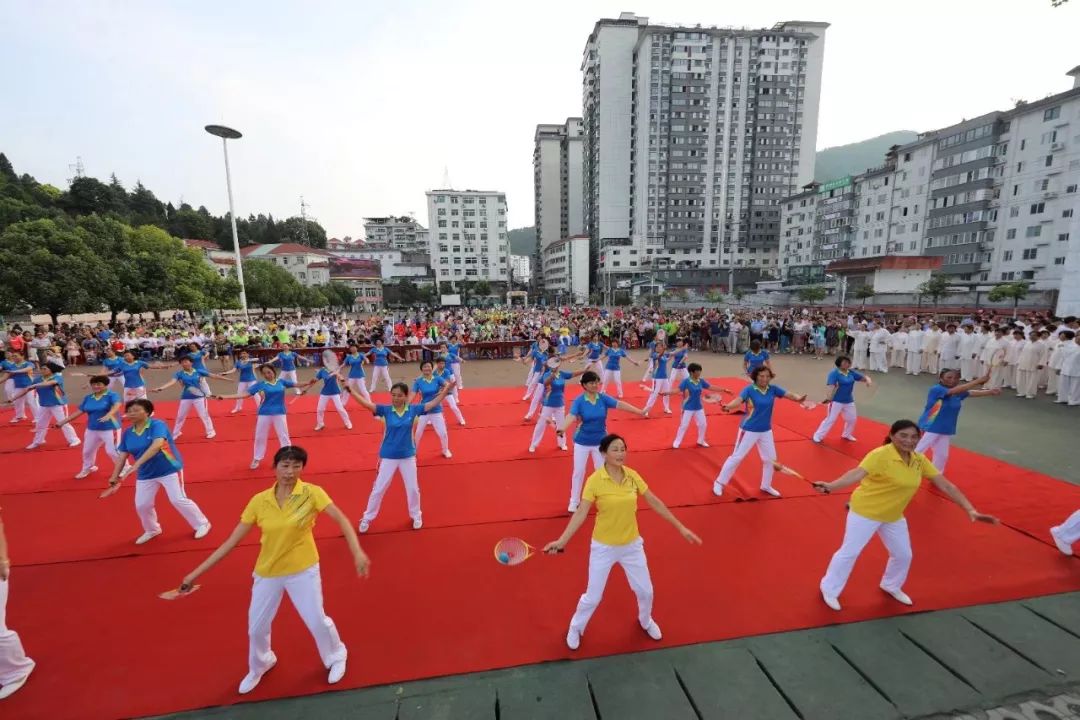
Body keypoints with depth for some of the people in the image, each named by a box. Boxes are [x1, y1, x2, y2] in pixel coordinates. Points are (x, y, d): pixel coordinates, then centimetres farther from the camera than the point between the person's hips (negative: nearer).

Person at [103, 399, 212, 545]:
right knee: (141, 505, 8)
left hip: (169, 470, -6)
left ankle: (202, 524, 10)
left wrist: (138, 463, -40)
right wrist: (115, 476, 1)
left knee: (178, 500, -7)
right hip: (145, 474, 6)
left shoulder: (157, 425, -18)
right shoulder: (127, 433, 3)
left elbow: (157, 445, -34)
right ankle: (152, 530, 36)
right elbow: (123, 455, 8)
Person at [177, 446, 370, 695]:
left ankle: (336, 657, 38)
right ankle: (259, 666, 52)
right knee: (256, 627, 17)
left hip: (303, 570, -3)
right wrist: (196, 572, -3)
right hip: (267, 573, 3)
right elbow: (231, 541, -3)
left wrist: (357, 552, -38)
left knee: (317, 621, 5)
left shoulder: (311, 493, -19)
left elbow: (341, 519, -26)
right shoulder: (259, 501, -10)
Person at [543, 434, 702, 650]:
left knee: (645, 591, 17)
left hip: (631, 544, 4)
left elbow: (655, 503, 0)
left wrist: (681, 527, 2)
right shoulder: (594, 480, -21)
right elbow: (581, 513, -22)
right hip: (603, 547, -3)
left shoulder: (633, 476, -9)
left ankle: (646, 620, 52)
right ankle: (575, 628, 40)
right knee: (592, 597, 9)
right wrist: (562, 540, -31)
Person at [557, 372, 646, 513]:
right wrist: (562, 429, -50)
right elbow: (571, 416, -31)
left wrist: (639, 412, -26)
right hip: (582, 442, -2)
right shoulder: (579, 400, -18)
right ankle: (574, 501, 26)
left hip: (600, 441, 3)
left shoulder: (603, 398, -10)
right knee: (578, 471, 8)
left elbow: (620, 404, -17)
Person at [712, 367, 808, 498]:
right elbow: (739, 399, -34)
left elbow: (789, 395, -12)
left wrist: (798, 398, -36)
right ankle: (719, 482, 14)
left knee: (770, 458, 17)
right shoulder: (749, 389, -17)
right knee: (737, 457, -2)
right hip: (748, 430, -5)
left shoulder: (773, 389, -2)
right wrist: (728, 406, -55)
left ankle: (766, 486, 40)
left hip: (766, 431, 6)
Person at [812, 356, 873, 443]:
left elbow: (864, 377, 9)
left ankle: (846, 434, 41)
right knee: (831, 419, -6)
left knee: (852, 418, 18)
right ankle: (818, 435, 5)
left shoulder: (851, 372, 3)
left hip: (849, 401, 7)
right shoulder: (834, 373, -18)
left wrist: (868, 380, -16)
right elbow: (831, 386, -29)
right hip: (836, 401, -7)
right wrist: (829, 398, -44)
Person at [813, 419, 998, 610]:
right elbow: (857, 473, -42)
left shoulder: (919, 459, -4)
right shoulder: (881, 455, -28)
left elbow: (945, 485, 4)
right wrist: (830, 486, -60)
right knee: (850, 552, -1)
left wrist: (970, 510, -3)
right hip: (865, 511, -7)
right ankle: (829, 589, 17)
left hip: (893, 516, 7)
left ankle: (891, 586, 49)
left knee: (903, 555, 20)